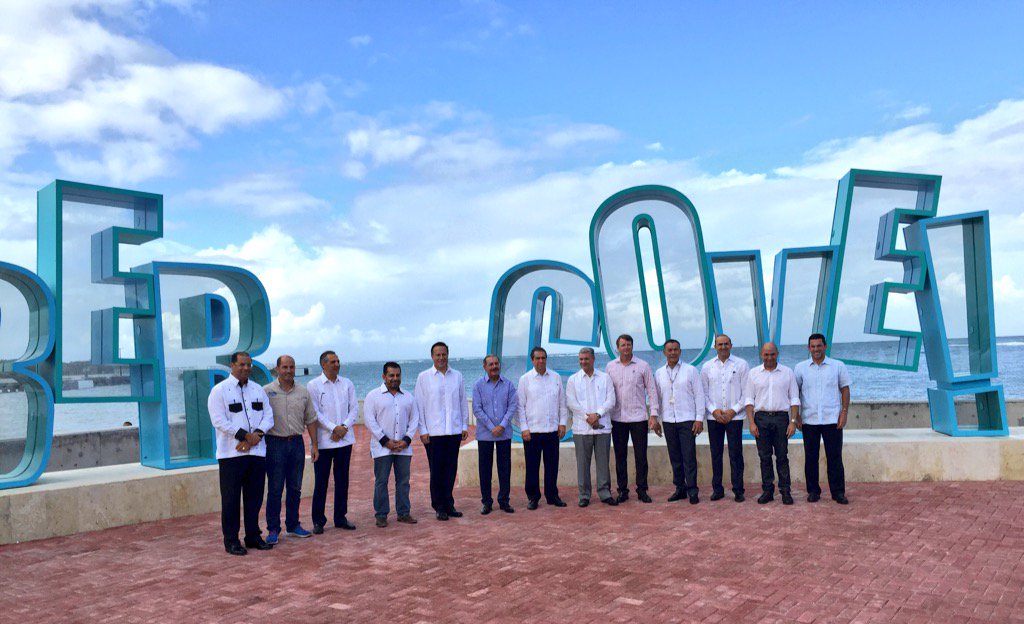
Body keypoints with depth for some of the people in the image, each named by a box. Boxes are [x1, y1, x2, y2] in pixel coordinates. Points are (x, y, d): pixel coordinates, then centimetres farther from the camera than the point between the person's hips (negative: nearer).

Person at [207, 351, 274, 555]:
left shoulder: (258, 390, 13)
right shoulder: (219, 391, -3)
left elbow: (268, 416, 8)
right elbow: (219, 421, -12)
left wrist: (256, 435, -10)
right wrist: (246, 435, -16)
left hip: (257, 452, 5)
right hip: (231, 454, -5)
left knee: (254, 497, 11)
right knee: (231, 498, 1)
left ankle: (253, 536, 22)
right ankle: (231, 540, 11)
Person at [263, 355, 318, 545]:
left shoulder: (303, 392, 8)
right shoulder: (267, 391, -3)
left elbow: (311, 420, 12)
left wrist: (314, 444, 8)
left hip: (297, 443, 4)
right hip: (275, 443, -4)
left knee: (295, 488, 11)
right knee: (275, 489, 1)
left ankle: (293, 525, 22)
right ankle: (273, 529, 9)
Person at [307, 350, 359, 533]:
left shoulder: (347, 384, 9)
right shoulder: (313, 385, -3)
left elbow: (354, 408, 6)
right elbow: (315, 413, -9)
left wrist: (344, 427, -9)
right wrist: (333, 429, -15)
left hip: (345, 439, 4)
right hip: (323, 441, -4)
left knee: (342, 480, 10)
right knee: (321, 482, 1)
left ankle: (341, 518, 19)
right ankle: (318, 521, 11)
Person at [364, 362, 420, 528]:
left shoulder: (408, 397, 11)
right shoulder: (373, 395, 0)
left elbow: (414, 419, 10)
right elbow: (369, 419, -6)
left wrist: (406, 439, -5)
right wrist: (385, 441, -11)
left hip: (404, 447, 3)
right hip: (382, 447, -3)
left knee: (403, 481, 7)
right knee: (381, 482, 1)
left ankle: (404, 513, 16)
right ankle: (381, 515, 10)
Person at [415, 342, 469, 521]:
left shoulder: (457, 376, 9)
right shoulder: (423, 377, 2)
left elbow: (463, 402, 12)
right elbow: (419, 405, 1)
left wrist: (465, 425, 9)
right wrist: (423, 431, -3)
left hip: (454, 430, 3)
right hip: (433, 432, -2)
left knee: (451, 469, 8)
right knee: (436, 470, 2)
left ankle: (448, 504, 19)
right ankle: (439, 506, 13)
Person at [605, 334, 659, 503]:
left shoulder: (643, 366, 0)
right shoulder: (610, 367, 6)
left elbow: (652, 391, 0)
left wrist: (654, 415, -5)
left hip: (638, 418, -2)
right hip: (617, 418, 2)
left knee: (641, 456, 2)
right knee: (620, 456, 7)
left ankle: (642, 490, 13)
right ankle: (622, 490, 16)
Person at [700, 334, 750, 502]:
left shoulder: (741, 365, 1)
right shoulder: (707, 367, 8)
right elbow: (704, 392, 7)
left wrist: (733, 410, -9)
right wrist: (714, 410, -6)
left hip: (734, 416, -2)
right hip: (713, 417, 2)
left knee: (735, 454, -2)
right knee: (716, 454, 7)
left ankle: (738, 490, 7)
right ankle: (717, 489, 16)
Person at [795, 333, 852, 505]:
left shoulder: (838, 366, 4)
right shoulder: (800, 368, 5)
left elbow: (845, 389, 6)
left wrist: (844, 412, -3)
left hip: (832, 419, -1)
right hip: (809, 420, 1)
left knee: (834, 457, 2)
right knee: (810, 457, 6)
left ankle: (838, 492, 11)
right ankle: (813, 491, 16)